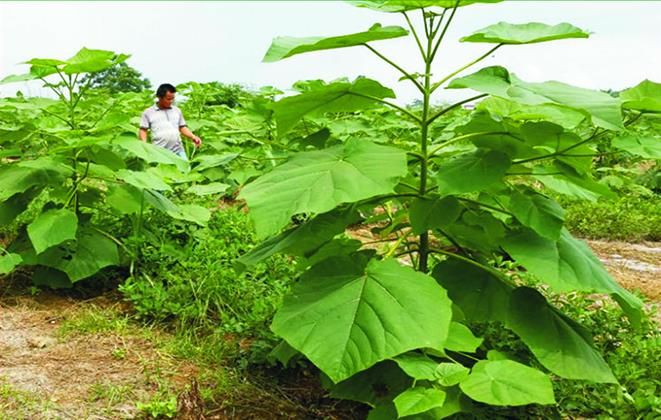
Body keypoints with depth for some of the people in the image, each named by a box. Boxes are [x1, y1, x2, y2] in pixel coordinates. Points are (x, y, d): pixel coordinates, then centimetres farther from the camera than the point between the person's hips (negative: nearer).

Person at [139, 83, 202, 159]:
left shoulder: (177, 110, 15)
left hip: (178, 151, 3)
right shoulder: (148, 112, 5)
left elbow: (182, 127, 20)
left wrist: (193, 137, 3)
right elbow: (143, 130, 5)